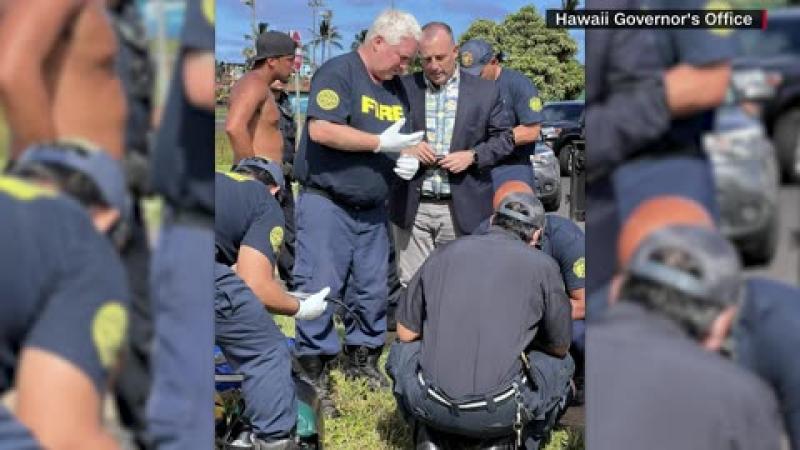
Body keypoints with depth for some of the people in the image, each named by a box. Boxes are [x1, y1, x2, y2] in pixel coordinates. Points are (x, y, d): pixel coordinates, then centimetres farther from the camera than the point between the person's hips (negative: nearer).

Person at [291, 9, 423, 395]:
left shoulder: (396, 87, 12)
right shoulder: (337, 72, -11)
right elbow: (321, 130, -24)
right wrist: (382, 143, -20)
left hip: (372, 209, 8)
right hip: (326, 204, -7)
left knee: (372, 291, 12)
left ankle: (363, 358, 26)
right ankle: (314, 368, 6)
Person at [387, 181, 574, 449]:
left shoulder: (443, 254, 9)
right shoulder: (542, 266, 3)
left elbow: (406, 333, 16)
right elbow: (560, 347, 15)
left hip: (431, 408, 2)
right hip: (499, 416, -2)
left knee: (403, 349, 32)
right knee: (561, 364, 26)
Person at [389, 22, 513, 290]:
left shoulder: (485, 91, 3)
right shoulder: (404, 88, 3)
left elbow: (504, 137, 8)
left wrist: (473, 155, -9)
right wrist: (405, 146, -10)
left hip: (462, 208, 0)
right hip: (412, 207, 1)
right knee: (412, 285, 4)